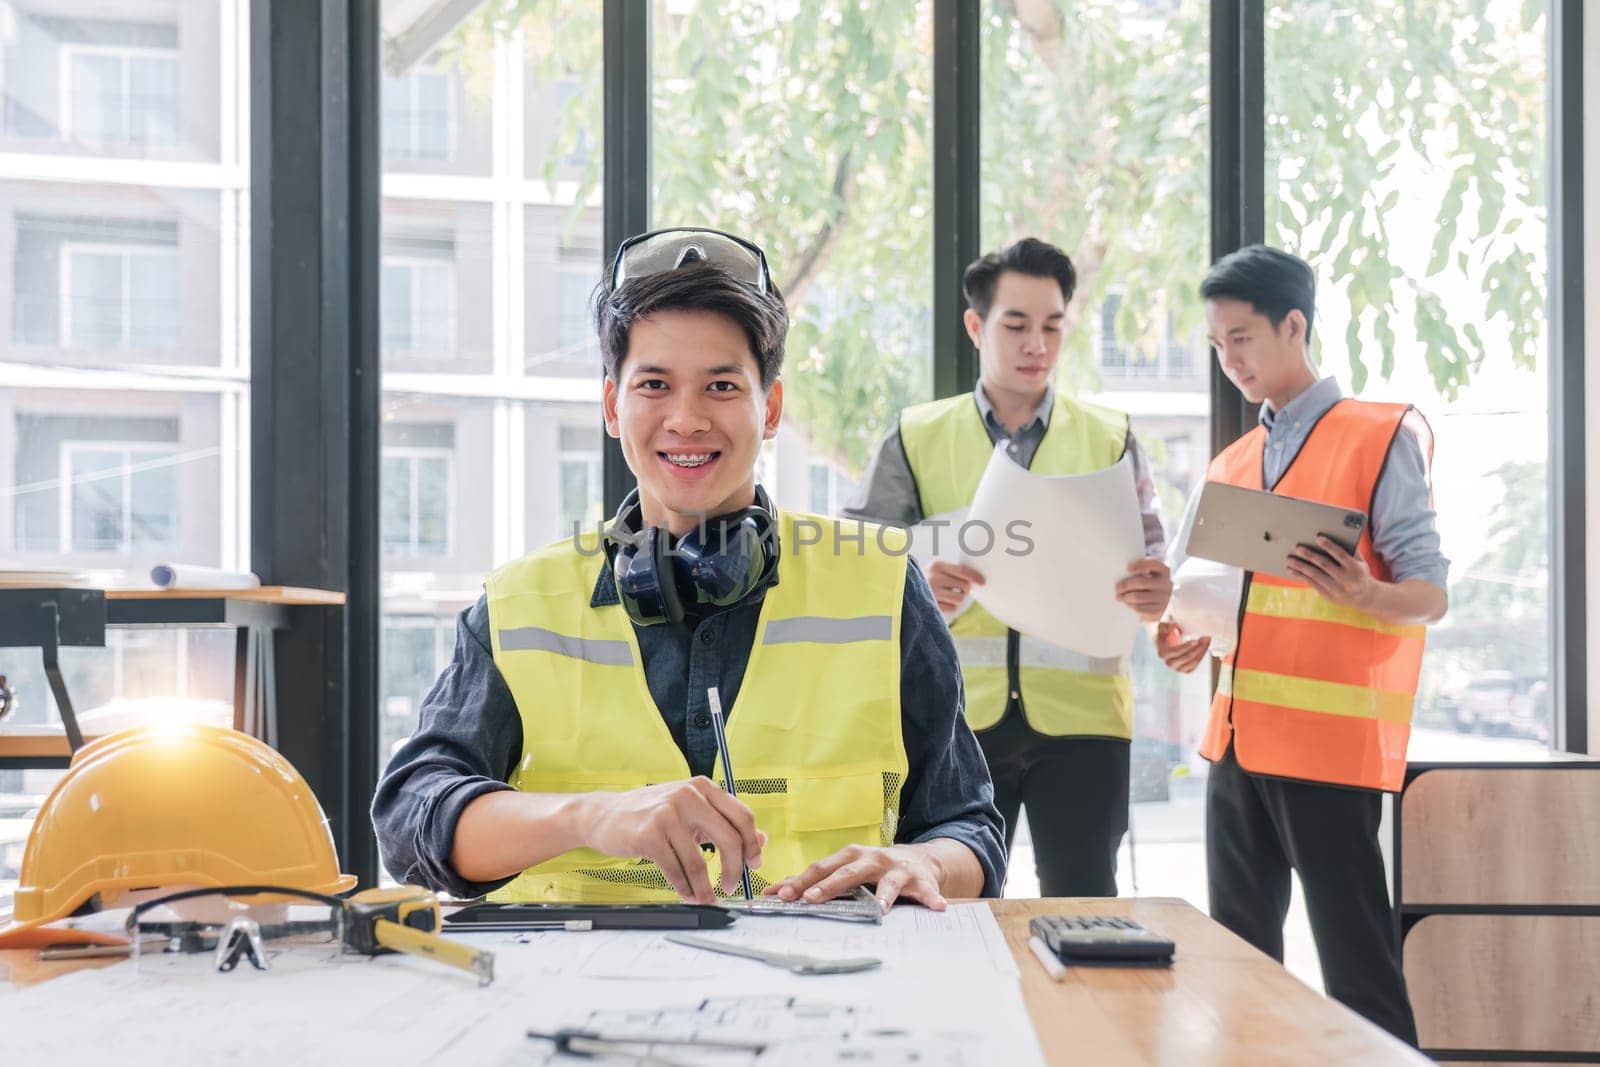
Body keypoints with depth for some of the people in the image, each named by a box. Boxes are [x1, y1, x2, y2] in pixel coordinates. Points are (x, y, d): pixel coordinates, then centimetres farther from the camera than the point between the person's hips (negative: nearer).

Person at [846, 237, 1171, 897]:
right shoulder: (917, 438, 9)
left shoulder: (1109, 440, 10)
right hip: (956, 713, 0)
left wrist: (1152, 594, -17)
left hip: (1081, 712, 0)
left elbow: (1147, 560, 8)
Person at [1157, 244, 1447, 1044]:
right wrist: (1179, 634, -5)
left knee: (1358, 965, -6)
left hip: (1333, 744, -7)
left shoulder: (1383, 438, -3)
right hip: (1238, 740, 7)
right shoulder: (1228, 467, 16)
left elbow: (1430, 594, -8)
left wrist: (1359, 592, -28)